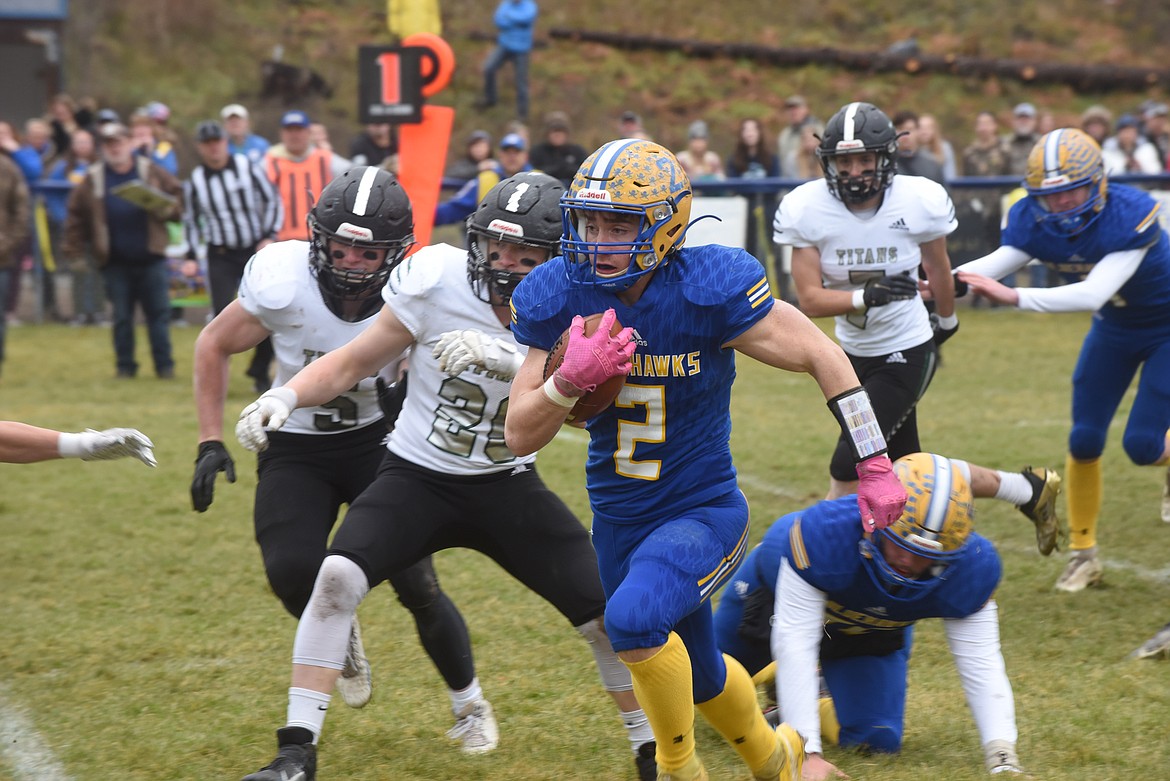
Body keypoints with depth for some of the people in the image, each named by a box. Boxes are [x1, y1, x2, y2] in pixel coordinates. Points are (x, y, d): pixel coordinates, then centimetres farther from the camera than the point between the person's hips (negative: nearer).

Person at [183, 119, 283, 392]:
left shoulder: (248, 168, -3)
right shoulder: (194, 181, 1)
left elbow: (272, 201, 4)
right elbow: (190, 220, 13)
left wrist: (269, 236, -6)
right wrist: (191, 256, 6)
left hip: (257, 250, 0)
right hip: (221, 257, 0)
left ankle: (260, 372, 13)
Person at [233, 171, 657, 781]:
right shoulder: (438, 280, -17)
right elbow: (353, 363, -6)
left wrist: (515, 362, -43)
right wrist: (284, 396, -22)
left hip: (508, 486, 1)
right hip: (419, 477, -1)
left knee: (608, 613, -6)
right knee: (339, 576, -26)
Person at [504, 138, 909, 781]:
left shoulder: (709, 288, -22)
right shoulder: (559, 297, -10)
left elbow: (823, 357, -11)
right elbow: (519, 436, -9)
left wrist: (875, 468, -8)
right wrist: (571, 380, -30)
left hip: (703, 511, -5)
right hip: (617, 520, 5)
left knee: (633, 619, -32)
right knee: (697, 674, 23)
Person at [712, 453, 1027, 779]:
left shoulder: (969, 569, -39)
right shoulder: (825, 531, -50)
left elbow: (981, 667, -31)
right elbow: (795, 644, -47)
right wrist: (807, 752, -51)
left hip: (872, 632, 2)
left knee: (878, 739, -9)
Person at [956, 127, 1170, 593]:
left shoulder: (1130, 217, -37)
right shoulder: (1033, 222, -20)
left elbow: (1094, 293, -48)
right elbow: (988, 268, -32)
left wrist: (1014, 297, -59)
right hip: (1113, 330, 5)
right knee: (1084, 441, 0)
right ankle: (1083, 554, 16)